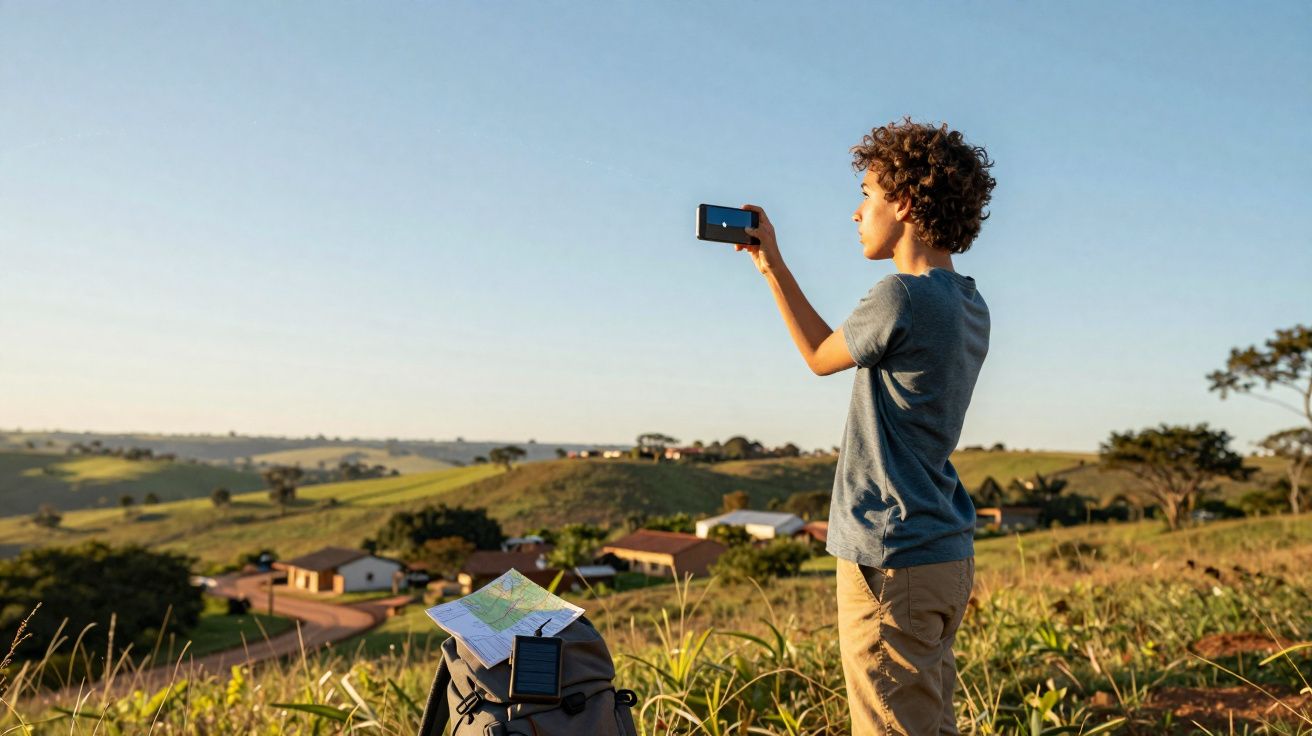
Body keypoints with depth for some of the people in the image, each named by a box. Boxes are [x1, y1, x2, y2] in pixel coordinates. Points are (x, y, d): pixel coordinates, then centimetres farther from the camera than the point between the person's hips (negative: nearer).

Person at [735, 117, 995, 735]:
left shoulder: (902, 298, -18)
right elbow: (835, 352, 18)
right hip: (947, 555, 10)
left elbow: (821, 357, 0)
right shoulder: (969, 306, 11)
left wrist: (773, 268, 10)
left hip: (892, 564, -10)